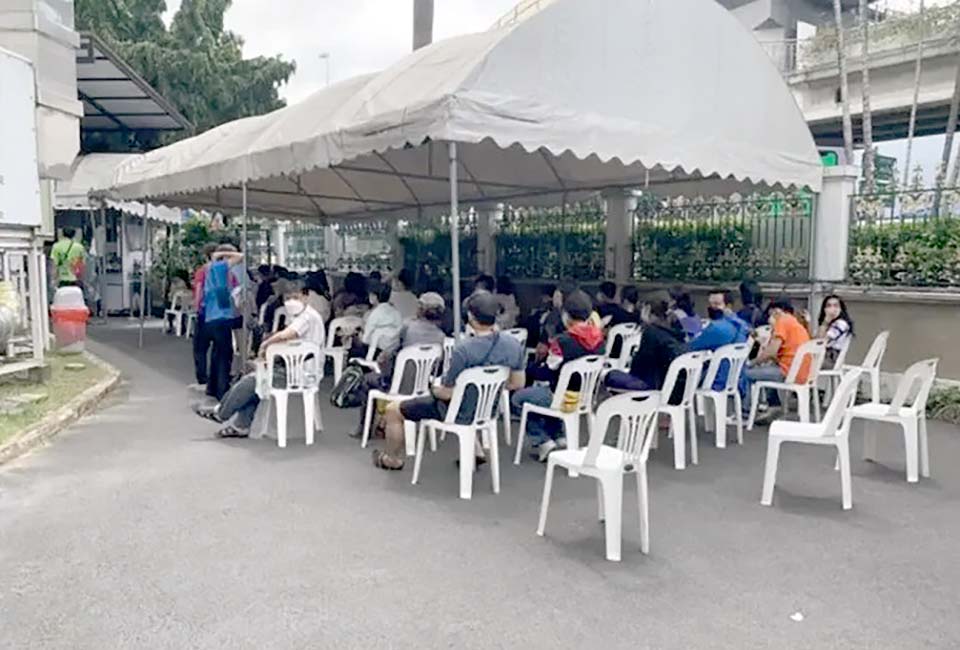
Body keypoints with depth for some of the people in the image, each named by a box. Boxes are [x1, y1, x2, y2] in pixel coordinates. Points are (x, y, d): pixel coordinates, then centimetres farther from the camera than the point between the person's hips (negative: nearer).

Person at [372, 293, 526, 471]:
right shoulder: (513, 344, -15)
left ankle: (392, 460, 35)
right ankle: (475, 451, 33)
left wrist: (433, 389, -1)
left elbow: (448, 393, -23)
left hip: (460, 412, -6)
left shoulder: (463, 348, -33)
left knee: (392, 410, 13)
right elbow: (518, 383, -1)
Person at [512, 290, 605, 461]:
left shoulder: (562, 341, -25)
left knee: (518, 399, 16)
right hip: (588, 397, 7)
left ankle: (543, 441, 8)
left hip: (565, 399, -7)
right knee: (545, 391, 34)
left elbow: (547, 373, -14)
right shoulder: (598, 339, -6)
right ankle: (559, 436, 25)